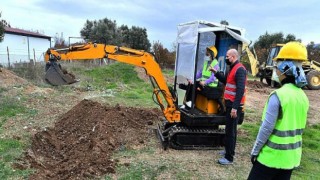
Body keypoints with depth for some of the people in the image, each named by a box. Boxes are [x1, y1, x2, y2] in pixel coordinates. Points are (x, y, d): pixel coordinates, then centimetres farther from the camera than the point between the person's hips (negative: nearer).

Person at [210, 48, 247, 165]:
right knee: (230, 129, 19)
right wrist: (216, 73, 16)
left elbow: (240, 90, -24)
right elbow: (226, 81, 27)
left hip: (234, 105, -10)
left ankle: (229, 158, 5)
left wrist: (235, 107, -27)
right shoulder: (233, 68, 15)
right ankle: (229, 151, 34)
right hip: (230, 103, 10)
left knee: (230, 131, -4)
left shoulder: (239, 69, -17)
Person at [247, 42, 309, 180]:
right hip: (292, 155, 7)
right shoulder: (303, 96, 2)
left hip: (272, 155, -7)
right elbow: (299, 127, 11)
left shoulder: (278, 95, -22)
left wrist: (255, 151, -8)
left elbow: (267, 128, -19)